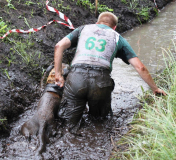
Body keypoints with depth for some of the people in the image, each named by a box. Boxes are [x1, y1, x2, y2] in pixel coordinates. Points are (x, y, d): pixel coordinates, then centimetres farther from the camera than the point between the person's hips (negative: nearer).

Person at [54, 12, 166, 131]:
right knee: (99, 117, 24)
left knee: (70, 123, 13)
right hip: (101, 80, 0)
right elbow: (140, 67, 17)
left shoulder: (84, 28, 27)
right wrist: (155, 89, 27)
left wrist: (58, 75, 15)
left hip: (76, 77, 1)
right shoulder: (117, 37, 24)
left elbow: (59, 46, 12)